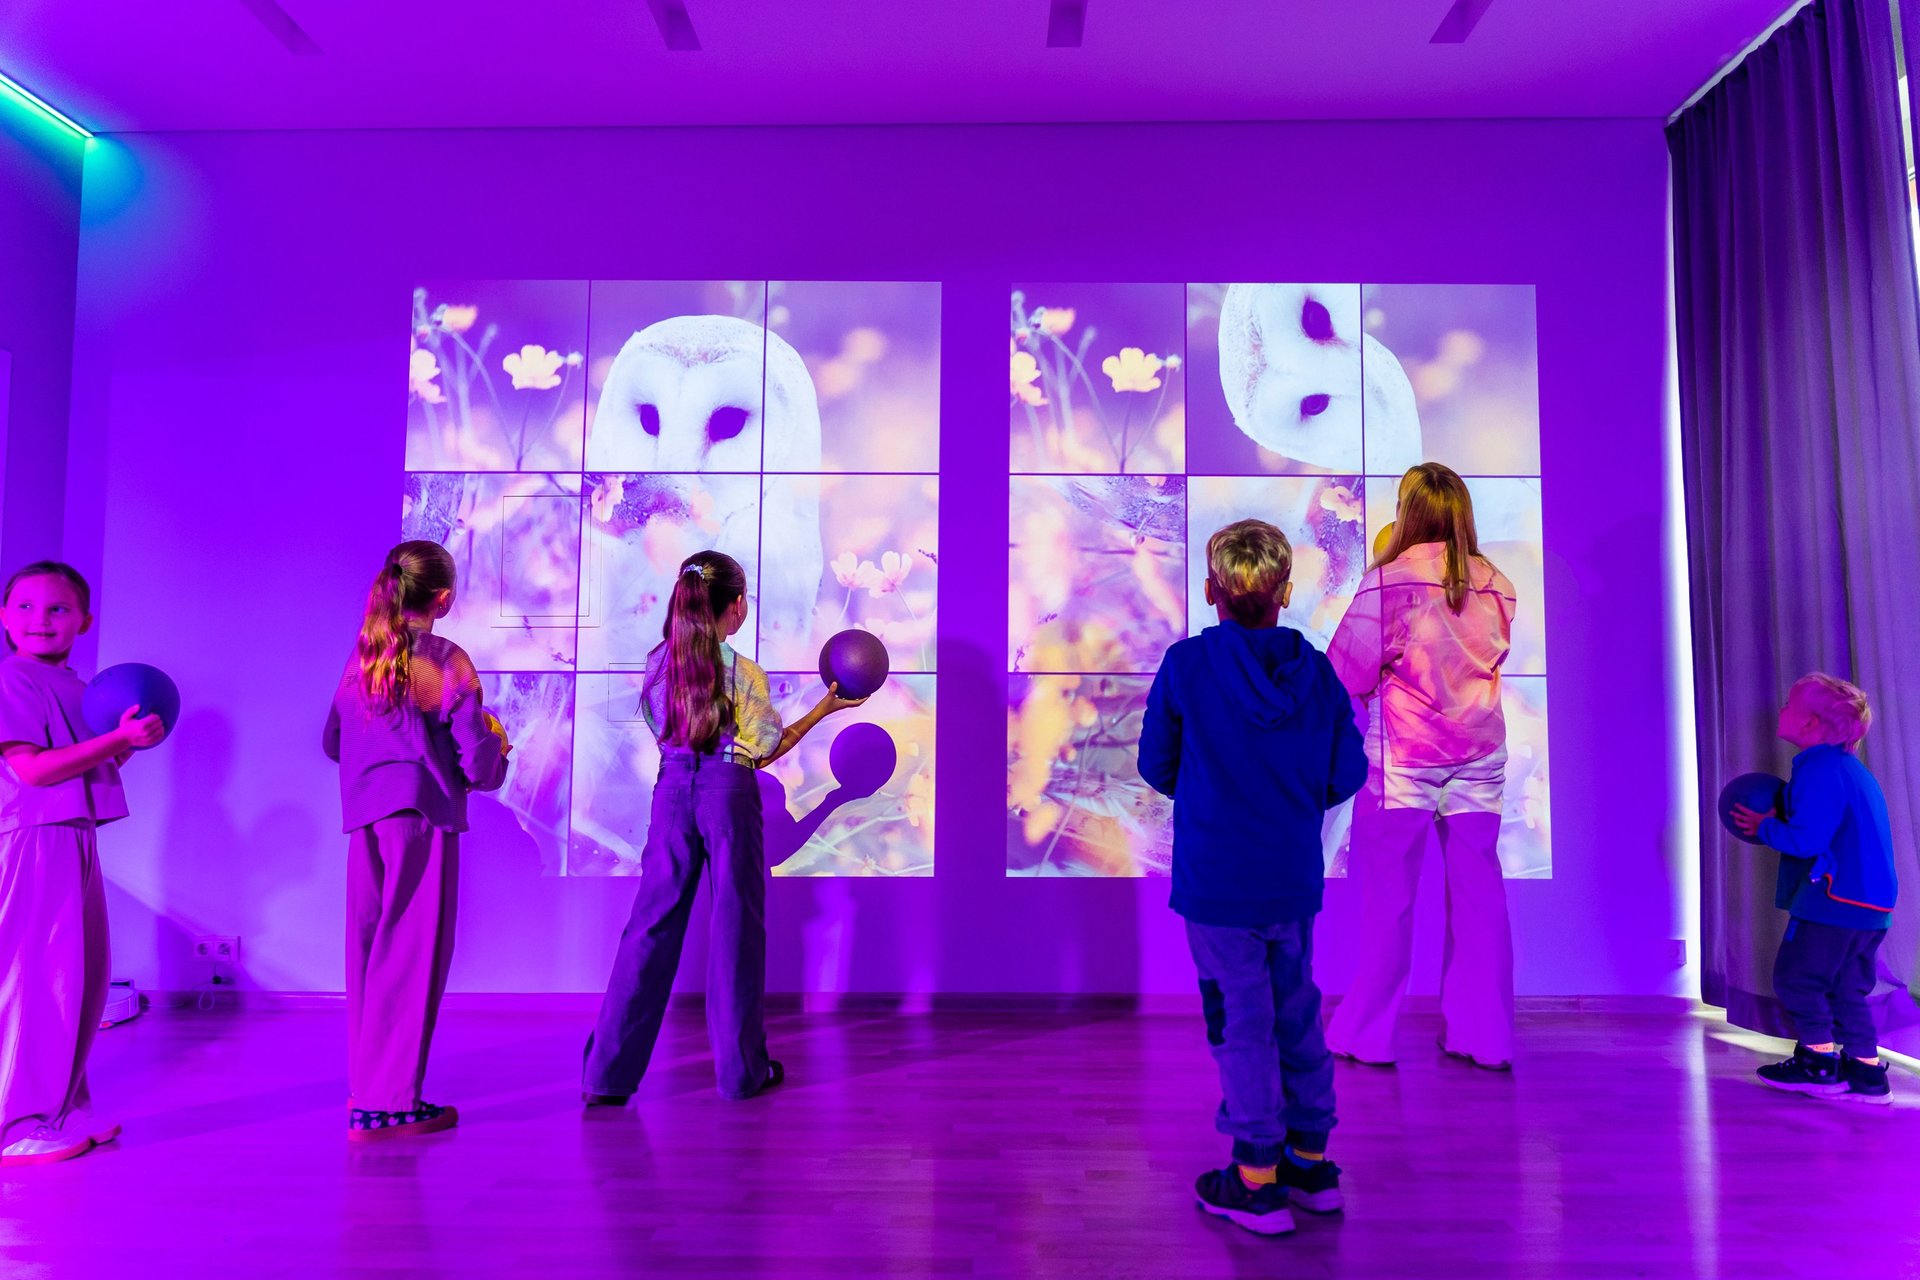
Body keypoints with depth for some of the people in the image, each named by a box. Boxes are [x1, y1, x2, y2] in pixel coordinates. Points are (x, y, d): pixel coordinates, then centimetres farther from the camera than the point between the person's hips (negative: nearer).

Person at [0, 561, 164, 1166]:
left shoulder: (75, 689, 16)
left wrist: (129, 740, 3)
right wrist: (117, 738, -20)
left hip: (75, 843, 9)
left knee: (82, 979, 14)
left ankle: (62, 1109, 25)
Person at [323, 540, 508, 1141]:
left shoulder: (360, 657, 9)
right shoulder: (448, 662, -8)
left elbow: (332, 743, 18)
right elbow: (479, 767, -9)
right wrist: (497, 741, 12)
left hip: (364, 819, 6)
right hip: (422, 818, -6)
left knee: (368, 949, 15)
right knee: (412, 956, 1)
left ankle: (366, 1084, 26)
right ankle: (387, 1103, 6)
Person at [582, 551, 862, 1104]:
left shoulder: (658, 663, 3)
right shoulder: (743, 672, -10)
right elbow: (767, 750, -2)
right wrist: (827, 706, 5)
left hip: (672, 789, 4)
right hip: (728, 794, -4)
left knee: (652, 924, 9)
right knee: (735, 925, 7)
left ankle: (608, 1072, 11)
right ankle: (741, 1069, 17)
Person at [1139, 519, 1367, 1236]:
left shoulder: (1186, 665, -11)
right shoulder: (1316, 670, -3)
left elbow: (1156, 767, -4)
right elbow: (1347, 775, 2)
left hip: (1215, 881, -4)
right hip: (1295, 879, 4)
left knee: (1242, 1023, 6)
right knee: (1297, 1014, 19)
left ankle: (1257, 1182, 16)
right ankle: (1311, 1161, 32)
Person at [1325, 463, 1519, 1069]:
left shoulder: (1387, 580, -11)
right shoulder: (1496, 586, 2)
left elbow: (1345, 673, -9)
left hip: (1402, 755, -4)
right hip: (1479, 756, 4)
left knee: (1387, 895, 5)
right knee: (1477, 892, 11)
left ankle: (1367, 1034, 15)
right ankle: (1483, 1035, 20)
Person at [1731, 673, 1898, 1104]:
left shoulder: (1821, 770, -16)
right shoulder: (1849, 769, 17)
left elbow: (1806, 839, -22)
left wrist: (1764, 826, -5)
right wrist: (1777, 825, 14)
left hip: (1835, 901, -10)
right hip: (1870, 905, 10)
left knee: (1796, 976, 0)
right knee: (1848, 989, 15)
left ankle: (1819, 1064, 4)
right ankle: (1866, 1071, 17)